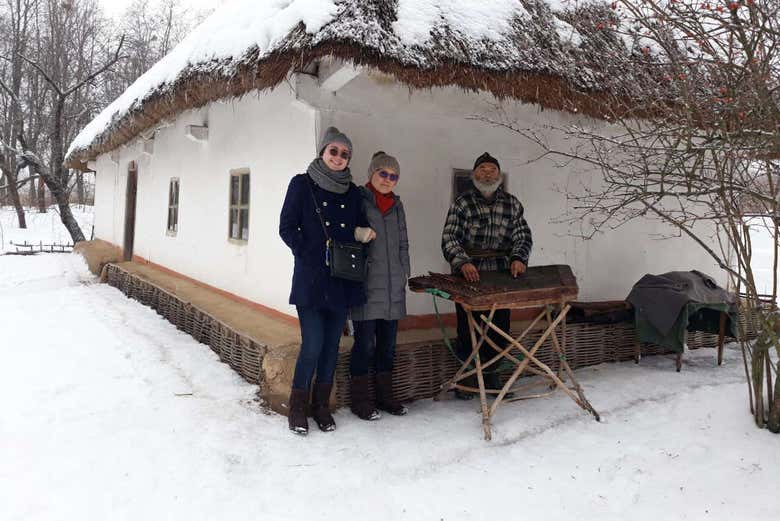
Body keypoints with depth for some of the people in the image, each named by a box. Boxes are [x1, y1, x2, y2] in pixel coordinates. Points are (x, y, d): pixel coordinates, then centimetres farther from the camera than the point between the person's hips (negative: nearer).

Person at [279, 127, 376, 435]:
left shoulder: (352, 192, 13)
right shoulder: (302, 184, 2)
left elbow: (358, 228, 19)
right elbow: (287, 227, -2)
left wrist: (362, 233, -4)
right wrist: (309, 255, -11)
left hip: (343, 280, 4)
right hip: (311, 279, -4)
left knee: (332, 345, 9)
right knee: (313, 345, -7)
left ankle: (321, 405, 23)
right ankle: (297, 407, 12)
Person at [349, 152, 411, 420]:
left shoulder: (397, 205, 16)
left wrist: (403, 274, 16)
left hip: (393, 289, 6)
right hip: (366, 287, -6)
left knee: (387, 343, 13)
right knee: (365, 342, -1)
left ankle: (385, 395, 26)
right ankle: (360, 400, 14)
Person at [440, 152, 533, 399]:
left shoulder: (512, 203, 10)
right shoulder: (462, 203, 0)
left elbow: (523, 235, 5)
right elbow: (449, 238, -10)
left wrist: (518, 258, -15)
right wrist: (462, 262, -27)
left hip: (500, 276, 3)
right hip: (468, 277, -3)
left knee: (499, 330, 9)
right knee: (468, 330, 2)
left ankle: (491, 375, 26)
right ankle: (466, 378, 19)